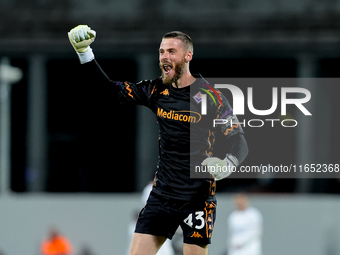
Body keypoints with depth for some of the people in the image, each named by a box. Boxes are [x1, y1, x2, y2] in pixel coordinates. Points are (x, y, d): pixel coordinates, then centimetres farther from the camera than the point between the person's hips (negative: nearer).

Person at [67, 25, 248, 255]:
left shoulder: (210, 97, -10)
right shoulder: (157, 90, 5)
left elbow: (239, 141, -11)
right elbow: (112, 90, 13)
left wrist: (227, 163, -32)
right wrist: (85, 53, 4)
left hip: (198, 199, -5)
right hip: (162, 193, 5)